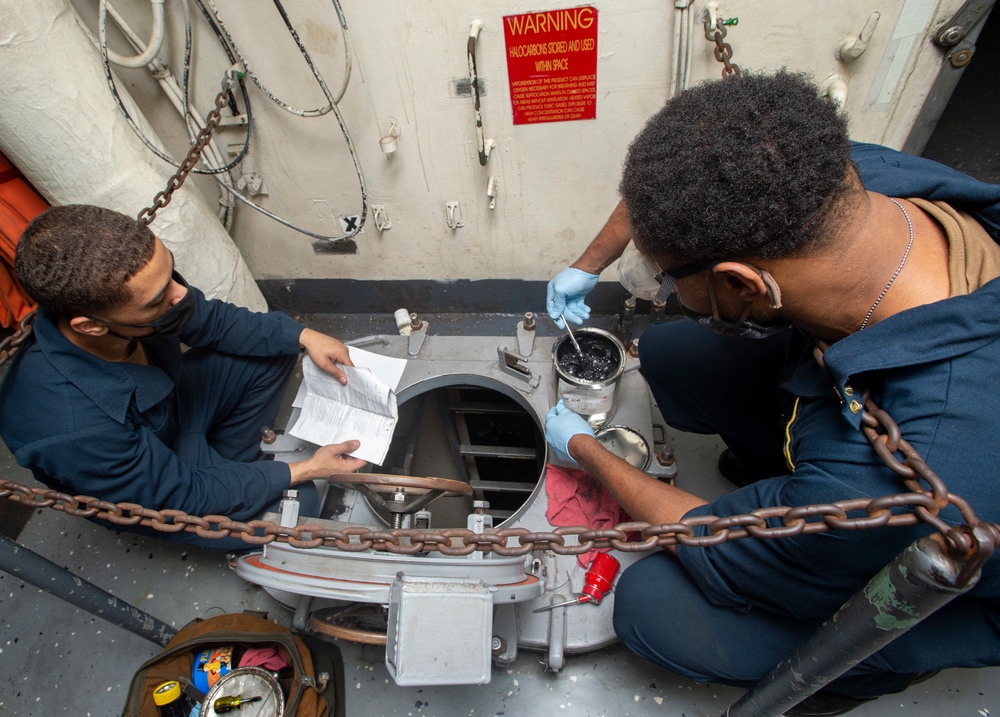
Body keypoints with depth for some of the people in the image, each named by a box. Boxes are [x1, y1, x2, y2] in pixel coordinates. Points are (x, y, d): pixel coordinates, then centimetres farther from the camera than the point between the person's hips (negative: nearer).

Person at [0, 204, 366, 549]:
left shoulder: (114, 294, -28)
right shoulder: (73, 432, -43)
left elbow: (210, 319, -8)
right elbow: (178, 497, -28)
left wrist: (303, 336, -18)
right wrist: (304, 470, -25)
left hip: (169, 402, 6)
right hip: (147, 489, -5)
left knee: (278, 347, -2)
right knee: (296, 504, -16)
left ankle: (221, 463, 9)